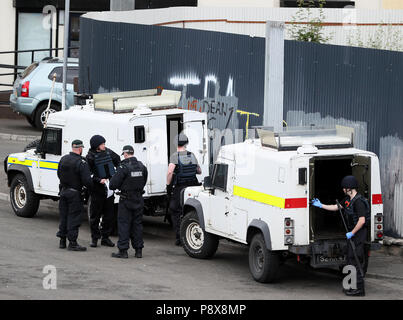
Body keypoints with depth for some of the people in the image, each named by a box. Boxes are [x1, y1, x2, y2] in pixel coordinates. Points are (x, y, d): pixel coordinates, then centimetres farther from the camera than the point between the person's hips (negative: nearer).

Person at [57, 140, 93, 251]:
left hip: (63, 191, 7)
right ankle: (72, 243, -2)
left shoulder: (63, 159, 4)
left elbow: (59, 174, 15)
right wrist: (91, 188, -2)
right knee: (74, 217, -2)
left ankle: (62, 241, 19)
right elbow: (87, 180, -20)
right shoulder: (81, 163, -18)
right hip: (74, 193, -6)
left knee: (64, 216, 14)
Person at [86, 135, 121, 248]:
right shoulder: (90, 157, -11)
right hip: (97, 190, -5)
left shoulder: (108, 152, 5)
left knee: (109, 214, 8)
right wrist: (99, 180, -22)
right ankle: (94, 238, 13)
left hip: (109, 188, 5)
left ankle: (105, 237, 17)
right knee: (95, 214, 2)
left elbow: (118, 161, 23)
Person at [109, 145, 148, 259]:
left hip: (126, 200, -5)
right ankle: (138, 250, 13)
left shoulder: (123, 167, -17)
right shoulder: (142, 166, 3)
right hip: (138, 200, 5)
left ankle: (123, 250, -2)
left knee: (124, 224, 0)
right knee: (137, 224, 11)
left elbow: (113, 185, -15)